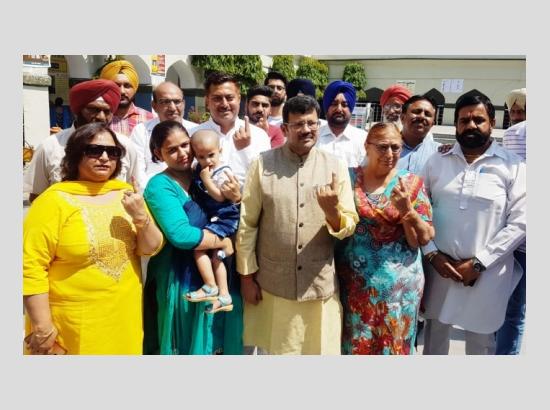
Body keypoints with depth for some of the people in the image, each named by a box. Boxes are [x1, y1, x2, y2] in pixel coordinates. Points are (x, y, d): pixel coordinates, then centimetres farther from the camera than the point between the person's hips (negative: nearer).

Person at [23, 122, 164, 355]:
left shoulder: (125, 193, 3)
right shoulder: (54, 201, -11)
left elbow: (150, 249, 3)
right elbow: (31, 266, -14)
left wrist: (141, 217, -15)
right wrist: (42, 327, -14)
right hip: (74, 324, -4)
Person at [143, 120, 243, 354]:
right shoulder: (159, 186, -12)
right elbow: (180, 234, -26)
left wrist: (238, 199, -13)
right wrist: (223, 241, -15)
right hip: (182, 280, -5)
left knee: (218, 341, 17)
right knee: (186, 344, 9)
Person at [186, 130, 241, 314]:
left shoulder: (224, 172, -14)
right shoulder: (199, 169, 7)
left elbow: (221, 196, -22)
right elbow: (198, 194, 20)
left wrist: (206, 180, -22)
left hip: (223, 218, -9)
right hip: (211, 218, 9)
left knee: (198, 246, -16)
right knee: (216, 257, 11)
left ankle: (210, 287, -5)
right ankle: (224, 296, 19)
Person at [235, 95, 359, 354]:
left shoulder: (335, 167, -1)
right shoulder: (262, 165, -5)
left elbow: (349, 228, -1)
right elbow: (246, 224, -2)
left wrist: (332, 210, -23)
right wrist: (246, 275, -1)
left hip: (320, 284, 1)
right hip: (272, 284, -1)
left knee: (318, 349, 15)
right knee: (274, 349, 16)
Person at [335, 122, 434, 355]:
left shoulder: (411, 184, -3)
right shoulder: (349, 178, 0)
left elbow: (423, 239, -6)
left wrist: (406, 209, -19)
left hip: (397, 286, 0)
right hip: (352, 283, 1)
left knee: (391, 345, 14)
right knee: (353, 344, 13)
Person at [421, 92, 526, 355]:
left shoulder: (513, 167, -2)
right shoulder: (436, 162, 6)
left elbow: (519, 223, -7)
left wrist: (478, 263, -13)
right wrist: (432, 254, -7)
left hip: (485, 274, -2)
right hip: (439, 267, 2)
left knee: (481, 341, 12)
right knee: (434, 335, 16)